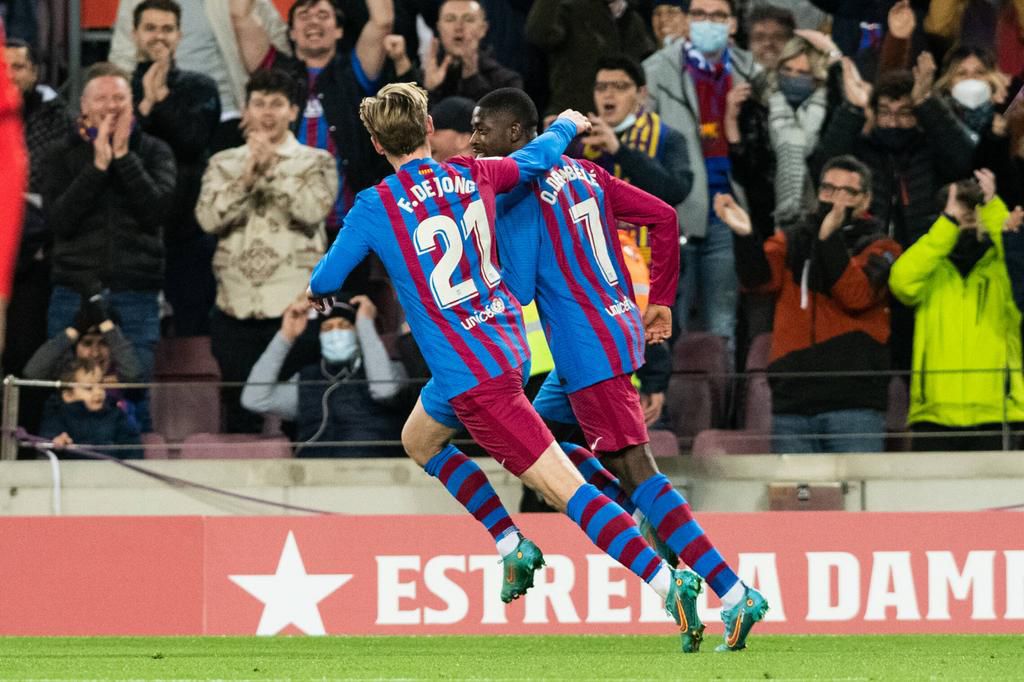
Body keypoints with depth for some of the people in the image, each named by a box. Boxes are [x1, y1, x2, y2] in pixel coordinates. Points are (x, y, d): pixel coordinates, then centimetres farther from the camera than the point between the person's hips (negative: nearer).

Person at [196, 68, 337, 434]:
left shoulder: (316, 162, 7)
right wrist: (247, 176, -12)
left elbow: (313, 210, -11)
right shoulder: (224, 164, 12)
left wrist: (272, 167, -11)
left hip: (296, 306, -2)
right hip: (237, 308, 2)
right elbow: (208, 218, -3)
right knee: (240, 419, 6)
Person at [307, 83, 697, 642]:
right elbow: (540, 156, 21)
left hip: (469, 373, -7)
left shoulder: (374, 208, -10)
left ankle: (666, 580, -17)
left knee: (565, 489, -6)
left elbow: (324, 282, 3)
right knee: (419, 439, 28)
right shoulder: (473, 176, 3)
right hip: (507, 339, 7)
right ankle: (512, 545, 19)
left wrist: (317, 290, 28)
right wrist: (569, 125, 43)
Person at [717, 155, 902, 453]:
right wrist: (746, 237, -24)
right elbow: (761, 278, -5)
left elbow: (857, 295, -11)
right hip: (792, 404, 3)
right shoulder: (791, 240, 15)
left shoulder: (879, 249, 8)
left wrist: (830, 238, -21)